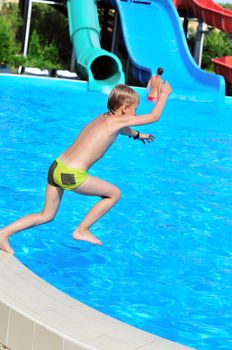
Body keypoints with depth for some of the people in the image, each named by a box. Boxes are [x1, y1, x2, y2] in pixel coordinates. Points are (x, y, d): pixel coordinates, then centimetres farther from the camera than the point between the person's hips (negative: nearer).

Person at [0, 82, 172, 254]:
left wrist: (138, 135, 61)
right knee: (114, 194, 11)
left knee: (46, 216, 20)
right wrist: (164, 94, 18)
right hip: (71, 176, -8)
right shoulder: (117, 121, -6)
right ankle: (82, 230, 15)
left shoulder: (102, 118, 17)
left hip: (55, 168, 8)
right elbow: (154, 116, 2)